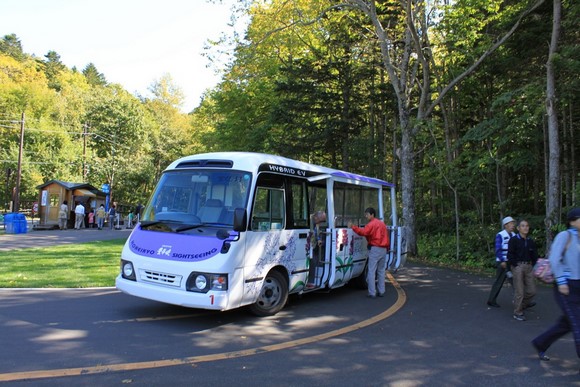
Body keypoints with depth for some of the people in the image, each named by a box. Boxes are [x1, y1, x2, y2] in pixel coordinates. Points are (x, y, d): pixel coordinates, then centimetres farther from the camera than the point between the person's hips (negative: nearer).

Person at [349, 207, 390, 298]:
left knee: (371, 271, -5)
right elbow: (387, 237, 19)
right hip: (383, 249, 8)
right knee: (381, 271, 15)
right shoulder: (382, 224, 18)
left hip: (375, 249, -8)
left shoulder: (371, 224, -9)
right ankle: (381, 291, 17)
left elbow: (363, 232, -25)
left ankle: (372, 293, -6)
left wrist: (353, 227, -26)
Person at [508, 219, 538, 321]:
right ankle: (517, 313, 8)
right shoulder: (513, 240, -5)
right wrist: (515, 265, -11)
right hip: (517, 267, -5)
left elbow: (535, 255, 17)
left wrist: (532, 265, 6)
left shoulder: (531, 241, 11)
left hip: (529, 267, 5)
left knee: (532, 290, 7)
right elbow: (510, 255, -8)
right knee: (519, 291, -3)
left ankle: (523, 303, 34)